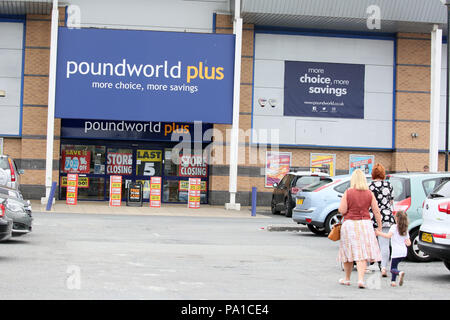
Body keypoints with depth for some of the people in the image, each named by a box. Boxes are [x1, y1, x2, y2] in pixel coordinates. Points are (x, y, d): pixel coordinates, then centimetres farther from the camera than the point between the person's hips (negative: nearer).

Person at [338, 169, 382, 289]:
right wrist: (379, 227, 8)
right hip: (365, 224, 1)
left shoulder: (348, 192, -7)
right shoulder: (369, 193, 0)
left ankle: (347, 279, 24)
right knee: (362, 253, 0)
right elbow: (376, 211, 1)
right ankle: (361, 279, -13)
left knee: (349, 251, 12)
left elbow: (342, 210, -9)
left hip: (349, 224, -1)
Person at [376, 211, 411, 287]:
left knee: (393, 269, -3)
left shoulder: (394, 227, -4)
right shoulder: (405, 230, 13)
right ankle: (393, 281, 18)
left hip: (396, 251, -6)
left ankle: (400, 273, -32)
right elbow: (409, 243, 13)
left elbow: (388, 236, -20)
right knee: (394, 265, 23)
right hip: (404, 251, 6)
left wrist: (379, 233, -14)